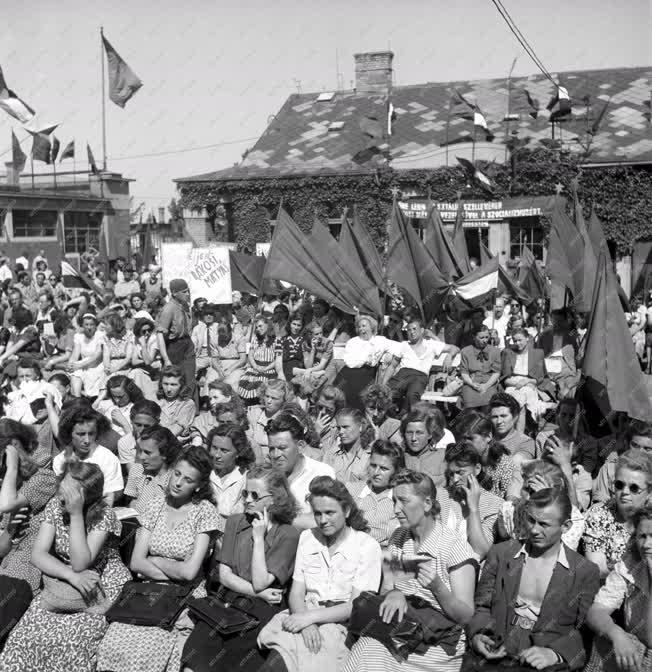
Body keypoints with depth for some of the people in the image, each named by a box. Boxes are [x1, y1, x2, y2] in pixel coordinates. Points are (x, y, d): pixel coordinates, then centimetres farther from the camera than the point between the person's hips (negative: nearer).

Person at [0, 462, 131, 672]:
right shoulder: (55, 506, -3)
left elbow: (80, 564, -23)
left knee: (70, 641, -27)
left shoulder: (104, 515, -17)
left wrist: (76, 514, -28)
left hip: (102, 585, -4)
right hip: (62, 583, 5)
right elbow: (38, 554, -8)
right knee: (27, 635, -19)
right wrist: (71, 576, -24)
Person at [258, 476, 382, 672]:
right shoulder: (307, 537, 10)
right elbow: (296, 593, 6)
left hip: (341, 625, -3)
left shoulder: (367, 546, -2)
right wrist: (306, 624, -15)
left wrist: (310, 617, -17)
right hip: (305, 619, 3)